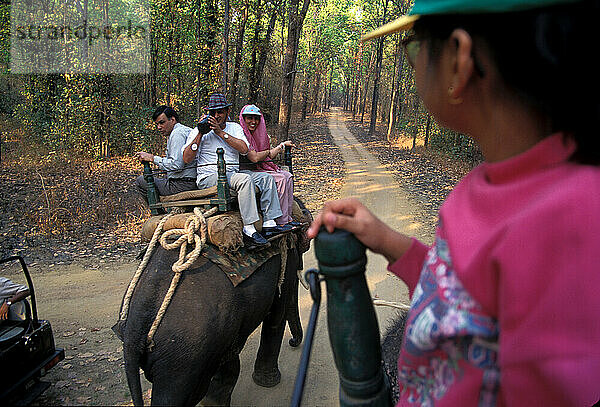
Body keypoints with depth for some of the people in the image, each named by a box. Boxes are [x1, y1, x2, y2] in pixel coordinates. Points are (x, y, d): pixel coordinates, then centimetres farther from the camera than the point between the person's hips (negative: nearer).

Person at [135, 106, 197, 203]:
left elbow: (176, 165, -22)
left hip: (181, 184, -10)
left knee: (140, 181, -2)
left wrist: (152, 158, -15)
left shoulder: (177, 133, -13)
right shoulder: (187, 130, 17)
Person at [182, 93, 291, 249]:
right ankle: (249, 230, -37)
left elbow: (244, 149, -3)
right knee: (245, 179, -32)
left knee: (266, 177, -12)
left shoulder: (235, 127, 18)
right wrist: (200, 133, -11)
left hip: (233, 174, 6)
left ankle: (269, 224, -18)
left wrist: (221, 132, -9)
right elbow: (187, 159, -6)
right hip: (209, 177, -6)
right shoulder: (199, 131, 6)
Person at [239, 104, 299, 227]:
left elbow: (270, 156, 18)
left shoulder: (261, 134, 15)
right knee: (281, 179, -21)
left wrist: (282, 144, 23)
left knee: (288, 176, -10)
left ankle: (288, 217, -11)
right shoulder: (242, 134, -11)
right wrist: (267, 152, -1)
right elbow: (254, 158, -19)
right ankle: (282, 221, -19)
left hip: (264, 168, 8)